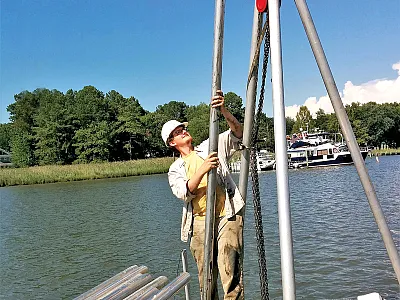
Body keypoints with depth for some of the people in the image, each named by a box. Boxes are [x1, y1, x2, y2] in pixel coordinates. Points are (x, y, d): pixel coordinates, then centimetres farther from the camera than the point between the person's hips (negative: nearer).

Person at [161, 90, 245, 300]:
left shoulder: (211, 147, 14)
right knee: (206, 279, 7)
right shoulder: (175, 169, 14)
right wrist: (202, 169, -18)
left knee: (231, 275, -13)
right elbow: (184, 193, -4)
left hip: (226, 216, -2)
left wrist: (223, 111, -17)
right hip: (200, 222, 2)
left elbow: (237, 133, 1)